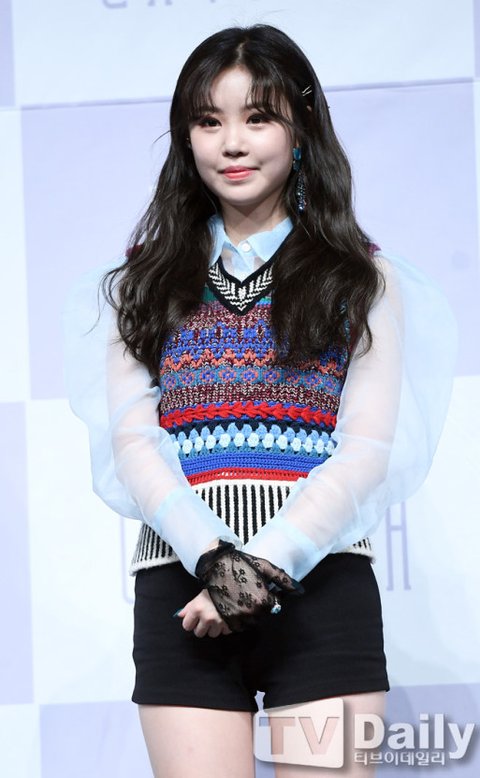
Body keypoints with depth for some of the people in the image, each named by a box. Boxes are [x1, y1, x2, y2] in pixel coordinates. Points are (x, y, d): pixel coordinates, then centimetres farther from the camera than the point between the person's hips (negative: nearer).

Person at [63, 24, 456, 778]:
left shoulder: (363, 278, 11)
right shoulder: (148, 282, 15)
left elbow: (369, 447, 1)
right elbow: (132, 442, 4)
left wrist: (270, 565, -13)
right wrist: (214, 557, -13)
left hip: (322, 577, -1)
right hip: (181, 576, 1)